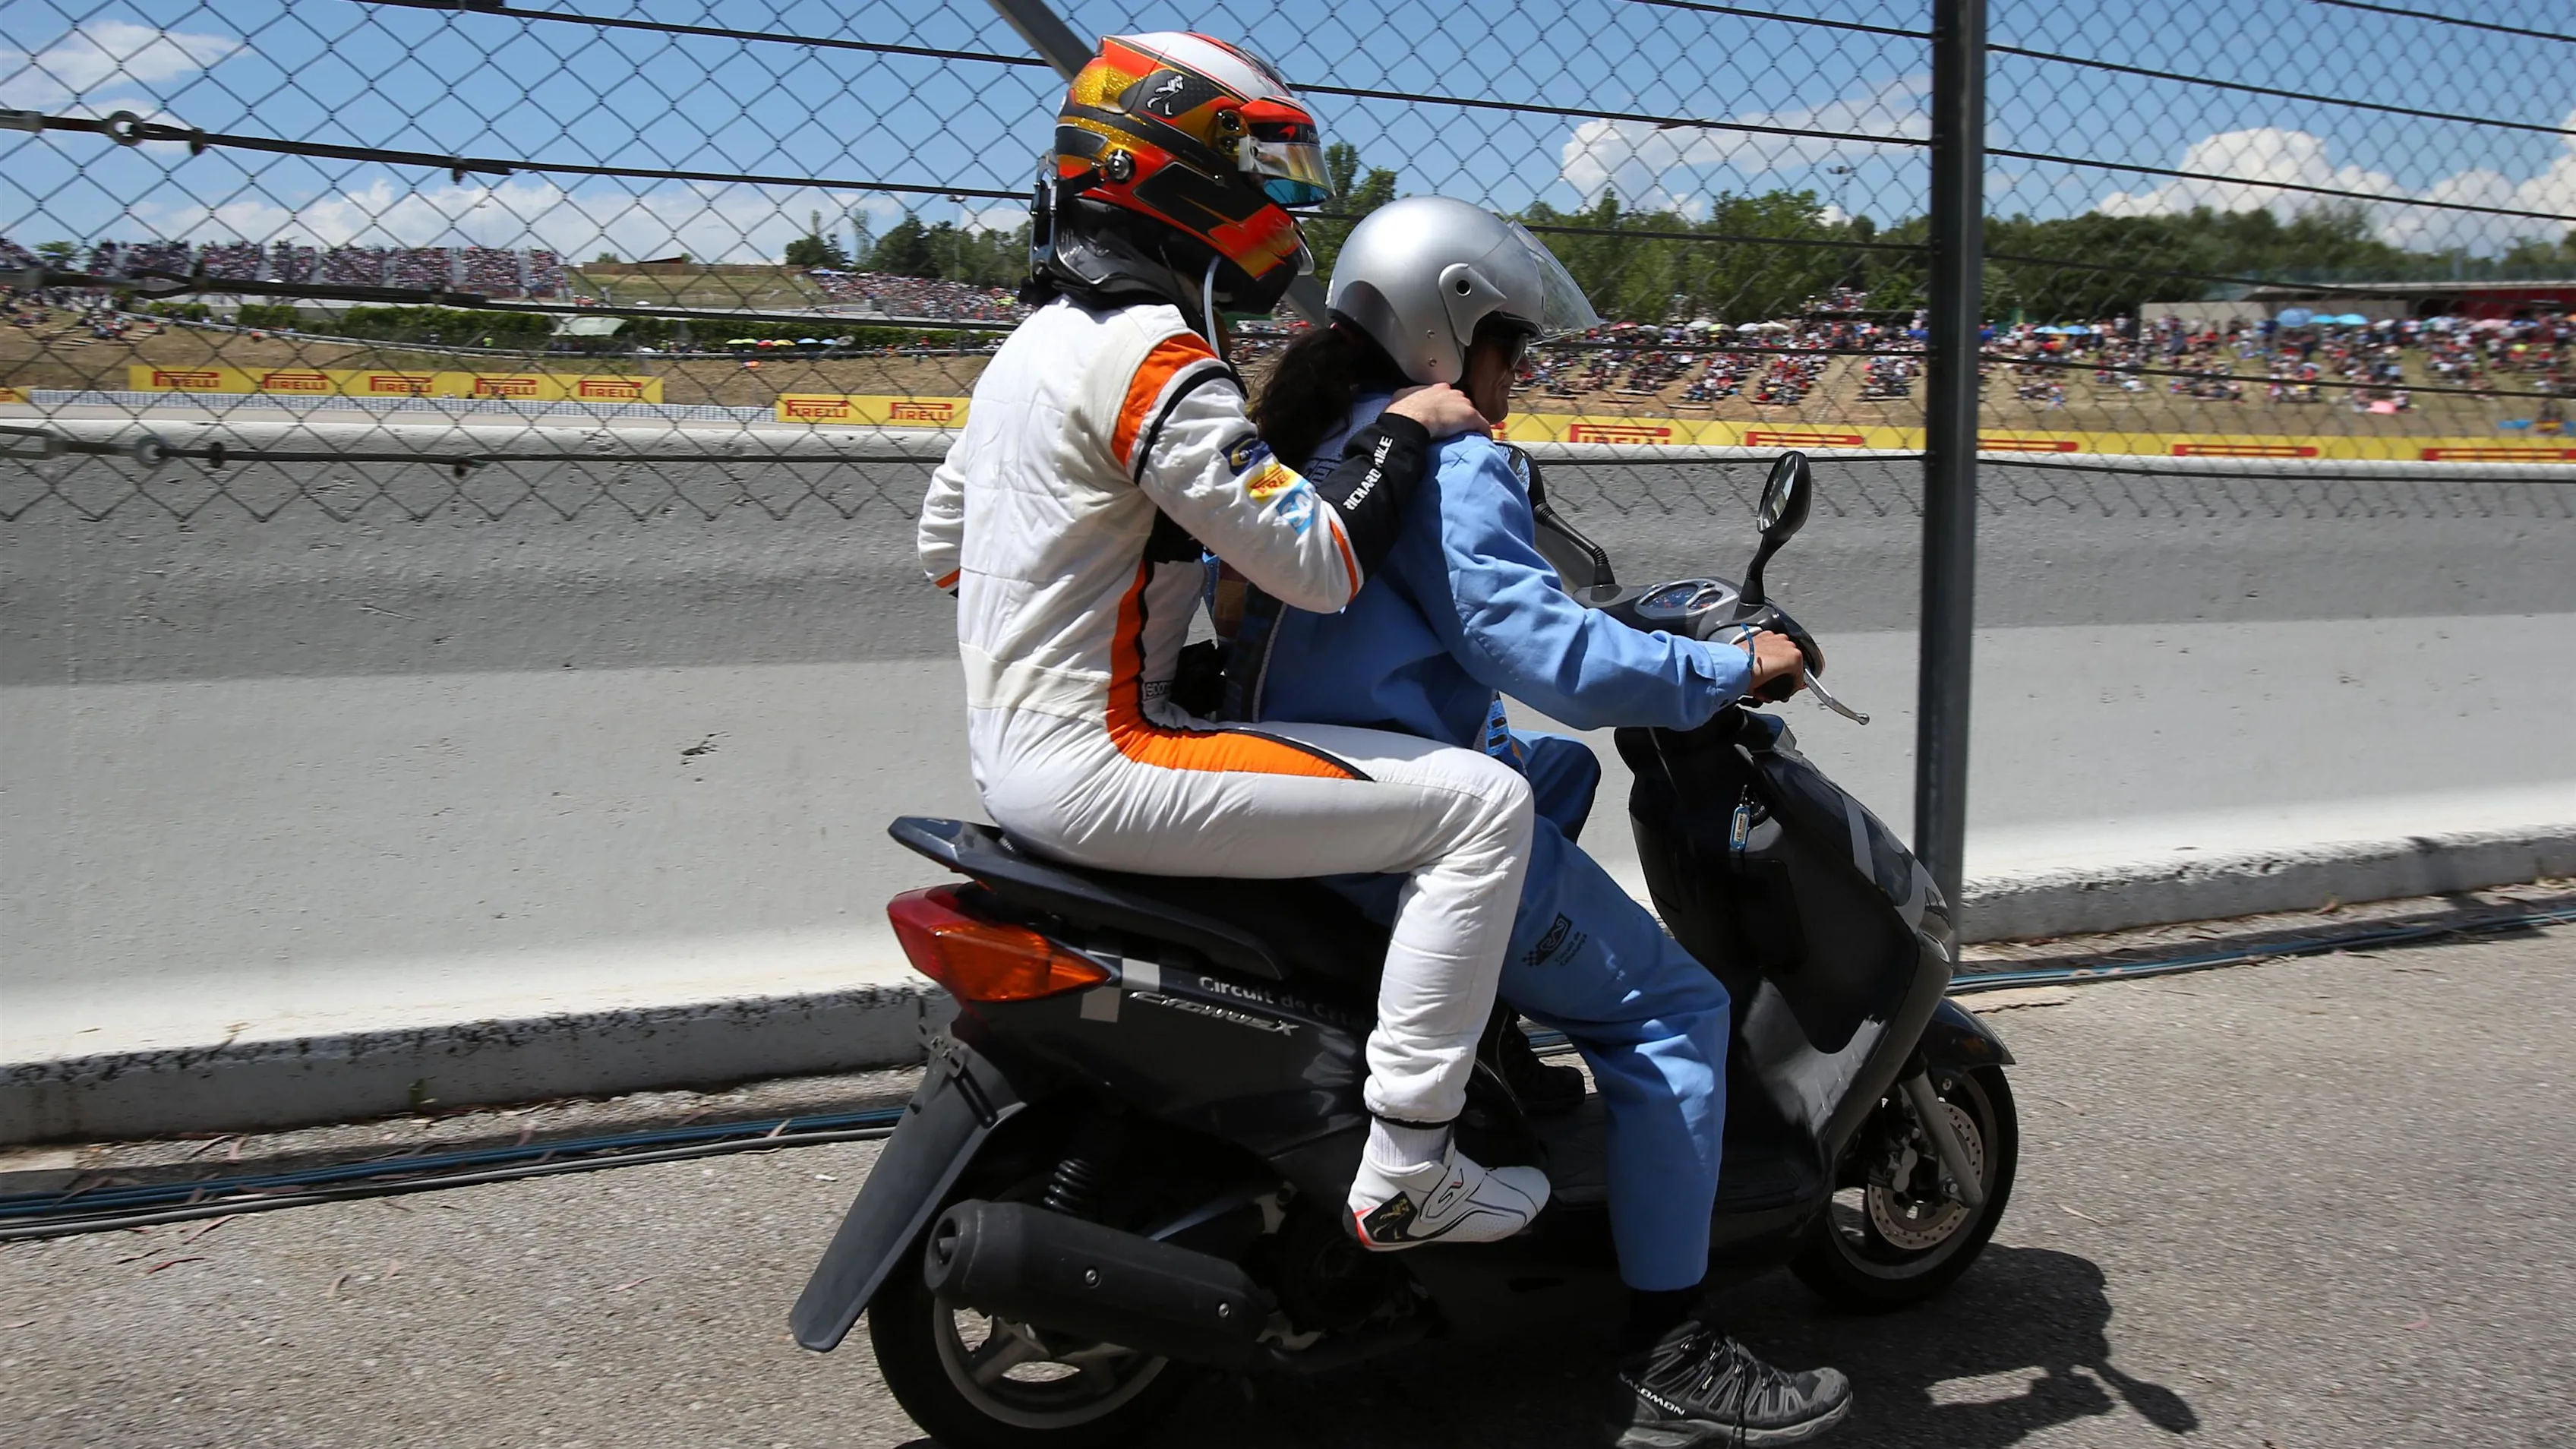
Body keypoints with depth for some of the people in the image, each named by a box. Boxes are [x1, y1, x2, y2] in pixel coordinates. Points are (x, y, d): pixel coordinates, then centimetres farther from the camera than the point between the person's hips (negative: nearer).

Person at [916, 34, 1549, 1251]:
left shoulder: (1037, 340, 14)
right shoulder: (1156, 357, -17)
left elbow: (941, 543, 22)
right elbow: (1316, 564, -21)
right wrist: (1403, 433, -6)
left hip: (1012, 751, 10)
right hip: (1100, 764, -10)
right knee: (1480, 805, -12)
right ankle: (1405, 1171, -11)